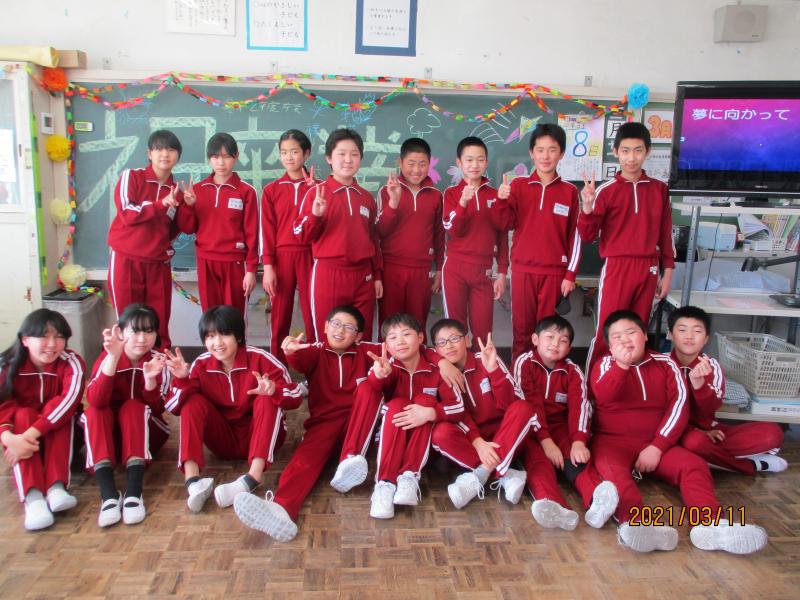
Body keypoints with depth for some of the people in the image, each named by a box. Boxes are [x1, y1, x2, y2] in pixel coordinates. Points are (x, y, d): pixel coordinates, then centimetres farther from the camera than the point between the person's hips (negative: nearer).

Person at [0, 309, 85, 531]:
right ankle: (32, 496, -45)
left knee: (63, 413, -30)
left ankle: (56, 487, -40)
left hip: (60, 436, -1)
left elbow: (69, 400, -34)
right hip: (21, 433, 1)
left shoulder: (71, 363, -18)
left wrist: (32, 434, -43)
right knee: (24, 414, -29)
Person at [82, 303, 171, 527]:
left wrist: (150, 378, -37)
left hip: (146, 432, 0)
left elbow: (156, 409, -19)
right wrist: (113, 357, -41)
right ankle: (108, 495, -44)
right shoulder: (108, 356, -11)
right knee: (95, 411, -28)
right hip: (109, 433, 1)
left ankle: (133, 492, -43)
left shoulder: (158, 360, -10)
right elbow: (95, 401, -29)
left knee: (133, 406, -29)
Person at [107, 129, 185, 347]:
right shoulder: (131, 176, 0)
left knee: (160, 325, 4)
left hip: (159, 264, 3)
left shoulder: (176, 192, 10)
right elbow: (127, 214, -13)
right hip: (126, 260, -3)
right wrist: (161, 204, -19)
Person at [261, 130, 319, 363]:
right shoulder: (271, 190, 6)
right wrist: (267, 266, -5)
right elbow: (267, 231, 2)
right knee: (279, 317, 5)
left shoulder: (316, 187, 6)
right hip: (281, 257, 0)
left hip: (310, 256, 0)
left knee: (313, 315, 1)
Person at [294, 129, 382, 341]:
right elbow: (302, 235, -4)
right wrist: (316, 215, -22)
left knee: (363, 339, 11)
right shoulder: (316, 193, -1)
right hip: (328, 274, -4)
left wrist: (377, 275, 15)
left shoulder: (366, 197, 12)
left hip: (362, 276, 4)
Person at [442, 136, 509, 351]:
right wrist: (463, 202, -23)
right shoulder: (451, 193, 3)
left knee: (482, 330, 3)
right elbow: (453, 231, -9)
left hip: (484, 271, 2)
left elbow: (502, 236, 8)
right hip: (455, 268, -1)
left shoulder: (495, 195, 7)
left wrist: (502, 273, 4)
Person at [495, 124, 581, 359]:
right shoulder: (518, 185, 3)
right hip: (522, 269, 1)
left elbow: (574, 236, 2)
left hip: (554, 271, 0)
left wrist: (570, 274, -2)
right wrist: (502, 201, -20)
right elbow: (508, 224, -2)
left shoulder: (570, 191, 2)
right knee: (522, 327, 7)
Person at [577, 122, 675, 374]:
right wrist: (587, 207, -22)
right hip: (616, 268, -3)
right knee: (607, 331, -3)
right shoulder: (606, 190, -3)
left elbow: (666, 233, 12)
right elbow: (587, 236, -6)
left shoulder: (659, 189, 7)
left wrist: (667, 272, 10)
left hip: (648, 269, 3)